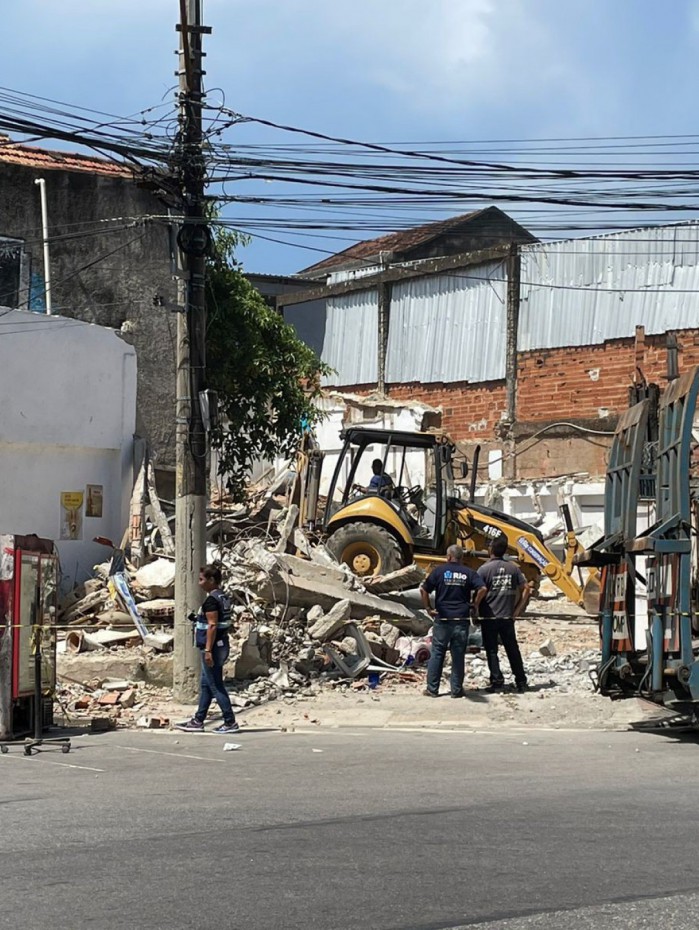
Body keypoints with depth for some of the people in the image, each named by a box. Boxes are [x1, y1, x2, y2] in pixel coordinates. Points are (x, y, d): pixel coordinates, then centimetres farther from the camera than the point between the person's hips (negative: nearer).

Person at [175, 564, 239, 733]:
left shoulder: (211, 600, -17)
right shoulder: (222, 597, 12)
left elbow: (212, 625, -22)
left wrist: (208, 650, -22)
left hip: (213, 648, -10)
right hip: (220, 646, 10)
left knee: (216, 686, -4)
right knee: (206, 685, 15)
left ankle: (230, 722, -1)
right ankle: (198, 721, 21)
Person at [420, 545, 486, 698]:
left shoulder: (439, 571, 0)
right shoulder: (468, 573, 3)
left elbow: (423, 589, -7)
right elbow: (482, 589, -10)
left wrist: (428, 608, 2)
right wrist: (474, 605, 2)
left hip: (442, 618, -1)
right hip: (462, 620, 1)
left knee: (437, 654, 6)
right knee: (458, 656, 6)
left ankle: (432, 689, 8)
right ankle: (457, 690, 8)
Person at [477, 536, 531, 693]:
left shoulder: (484, 569, -10)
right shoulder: (513, 568, 2)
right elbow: (525, 588, 2)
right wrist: (517, 610, 6)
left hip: (489, 617, -3)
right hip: (507, 617, 3)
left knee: (491, 651, 4)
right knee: (513, 650, 13)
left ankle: (497, 682, 0)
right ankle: (521, 682, 17)